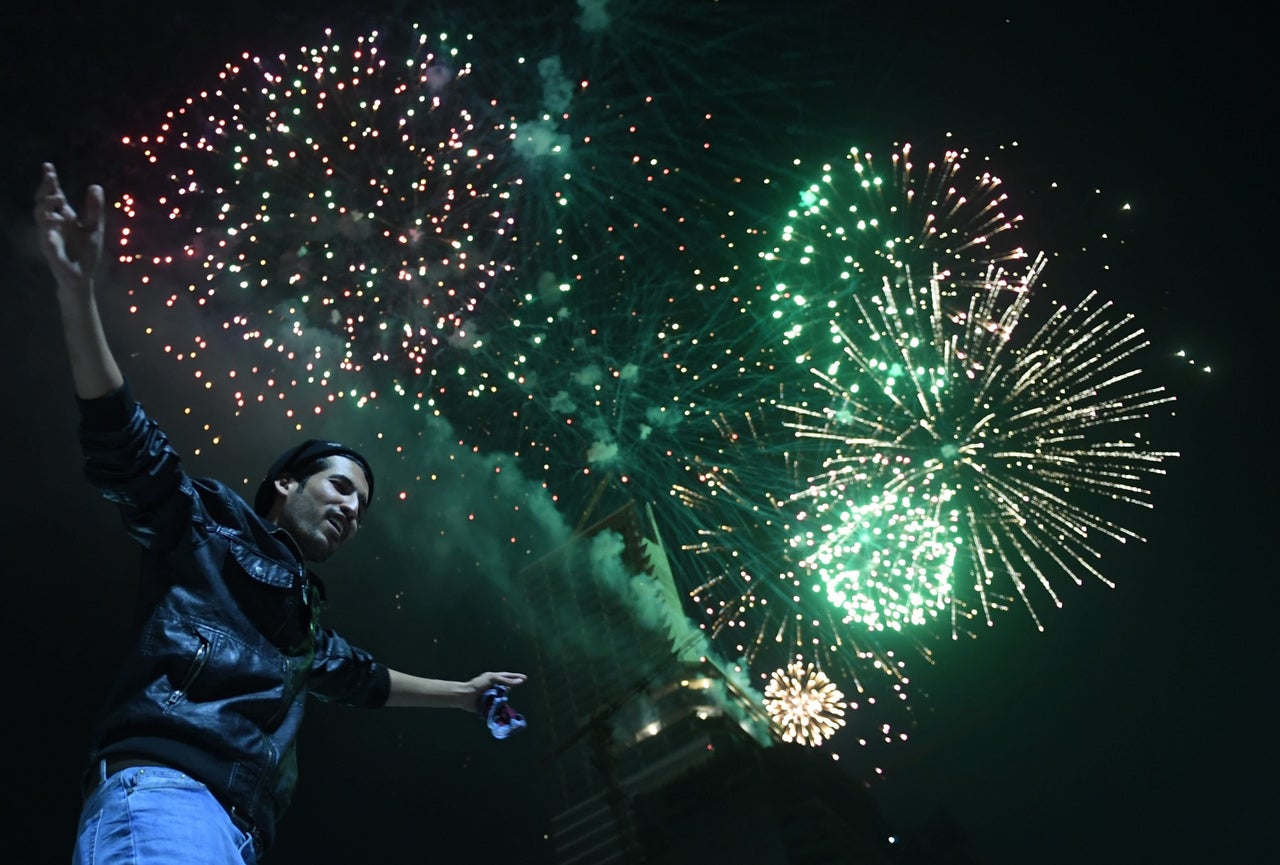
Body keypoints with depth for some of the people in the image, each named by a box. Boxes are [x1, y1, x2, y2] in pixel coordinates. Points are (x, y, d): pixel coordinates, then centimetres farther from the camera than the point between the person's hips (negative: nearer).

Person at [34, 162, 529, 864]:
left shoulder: (303, 622, 35)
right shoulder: (211, 522, 14)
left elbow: (366, 679, 51)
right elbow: (121, 437, 0)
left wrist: (464, 692, 60)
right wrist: (76, 287, -12)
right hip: (160, 786, -8)